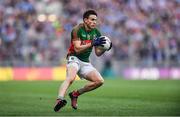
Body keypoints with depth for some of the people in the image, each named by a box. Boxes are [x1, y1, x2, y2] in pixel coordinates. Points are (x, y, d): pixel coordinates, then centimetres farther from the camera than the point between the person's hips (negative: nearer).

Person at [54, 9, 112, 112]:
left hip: (86, 62, 7)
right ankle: (59, 99, -55)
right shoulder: (77, 30, -12)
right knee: (71, 78, -34)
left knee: (100, 81, -8)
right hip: (74, 58, -7)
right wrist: (92, 43, -28)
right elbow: (77, 49, -22)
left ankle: (76, 94, 4)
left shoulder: (96, 33, 6)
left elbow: (98, 53, 9)